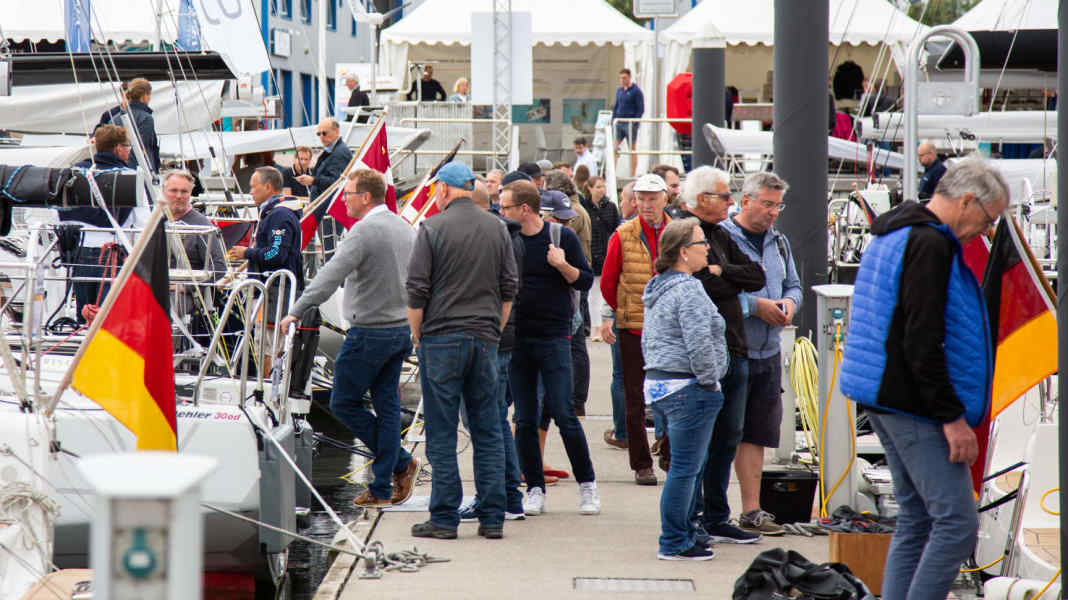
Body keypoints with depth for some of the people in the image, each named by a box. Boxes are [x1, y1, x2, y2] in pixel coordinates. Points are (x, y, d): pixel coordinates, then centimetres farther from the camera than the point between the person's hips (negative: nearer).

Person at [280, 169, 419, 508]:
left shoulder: (365, 231, -17)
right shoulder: (405, 229, 11)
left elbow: (331, 275, -24)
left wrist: (296, 311, -23)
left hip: (369, 333, -8)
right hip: (401, 329, 9)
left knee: (344, 403, 3)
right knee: (387, 406, 9)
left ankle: (401, 462, 3)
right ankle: (382, 489, 10)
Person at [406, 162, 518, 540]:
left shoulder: (433, 228, -6)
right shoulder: (497, 228, 7)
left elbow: (417, 290, -7)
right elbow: (510, 288, 11)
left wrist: (417, 336, 5)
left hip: (442, 339, -4)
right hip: (485, 339, 4)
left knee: (442, 434, 1)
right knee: (488, 432, 7)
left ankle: (444, 519, 1)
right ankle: (492, 518, 7)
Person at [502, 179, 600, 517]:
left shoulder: (562, 237, -2)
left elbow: (586, 281, 0)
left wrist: (562, 265, -17)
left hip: (553, 336, -3)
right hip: (516, 337, 4)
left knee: (563, 414, -7)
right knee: (524, 419, 3)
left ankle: (587, 486, 6)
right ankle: (535, 490, 11)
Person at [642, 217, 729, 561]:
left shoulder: (658, 289, 15)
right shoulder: (688, 291, -17)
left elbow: (647, 342, 23)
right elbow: (699, 344, -23)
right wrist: (710, 381, -13)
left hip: (658, 386, 10)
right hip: (687, 390, -10)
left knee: (690, 464, 19)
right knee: (685, 468, -5)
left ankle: (683, 533, 25)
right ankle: (674, 544, -1)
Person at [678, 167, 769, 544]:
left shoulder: (721, 236, 18)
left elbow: (757, 276, 8)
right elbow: (700, 287, -21)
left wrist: (721, 272, -6)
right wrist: (733, 282, -5)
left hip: (732, 351, 9)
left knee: (726, 438, 13)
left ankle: (716, 518, 22)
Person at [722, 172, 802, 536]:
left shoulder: (778, 242, 14)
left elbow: (794, 285, 22)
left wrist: (789, 303, -1)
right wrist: (755, 305, -18)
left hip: (767, 353, 7)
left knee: (755, 434, 10)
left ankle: (751, 510, 15)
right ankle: (709, 510, 4)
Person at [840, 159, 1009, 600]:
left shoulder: (895, 235, 17)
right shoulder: (930, 245, -16)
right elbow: (923, 344, -22)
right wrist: (953, 416, -20)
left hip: (886, 399, 11)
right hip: (915, 407, -11)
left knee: (916, 522, 13)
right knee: (956, 524, -11)